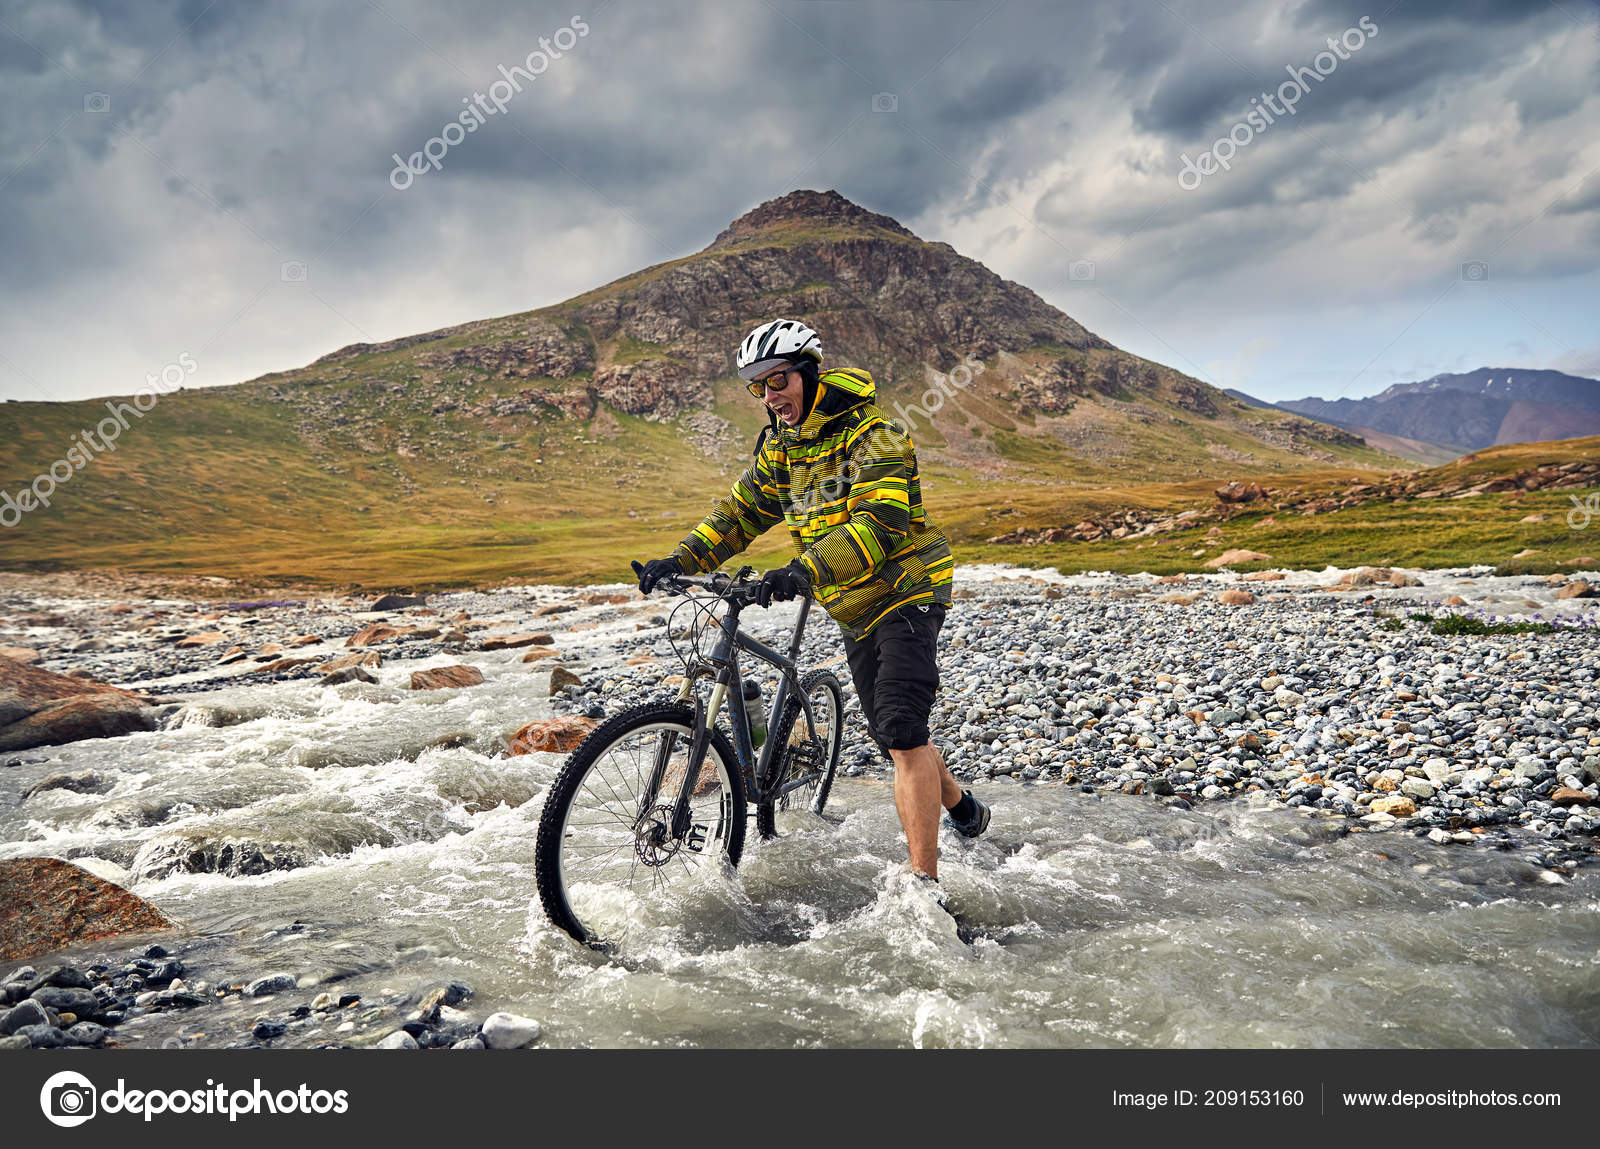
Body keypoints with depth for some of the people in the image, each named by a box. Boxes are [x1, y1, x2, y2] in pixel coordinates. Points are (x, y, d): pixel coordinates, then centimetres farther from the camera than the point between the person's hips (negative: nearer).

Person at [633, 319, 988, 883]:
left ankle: (924, 883, -16)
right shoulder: (779, 447, 6)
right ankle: (962, 810, 42)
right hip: (854, 609, 8)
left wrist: (807, 569, -45)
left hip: (906, 590, -8)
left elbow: (880, 522, -32)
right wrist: (681, 560, -7)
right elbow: (740, 511, 8)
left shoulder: (871, 436, -19)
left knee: (901, 731, -20)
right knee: (894, 736, 16)